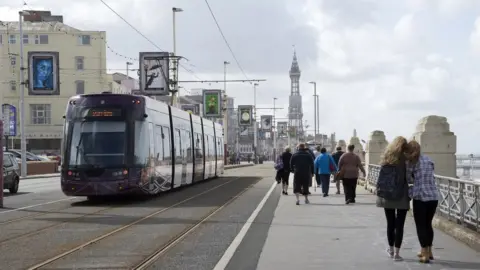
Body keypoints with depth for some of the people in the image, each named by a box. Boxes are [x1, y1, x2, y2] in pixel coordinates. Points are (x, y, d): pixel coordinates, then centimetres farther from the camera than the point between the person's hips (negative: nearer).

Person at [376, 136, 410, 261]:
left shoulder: (387, 158, 5)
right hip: (401, 196, -4)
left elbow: (381, 178, 7)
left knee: (390, 223, 15)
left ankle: (391, 250, 27)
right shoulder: (405, 160, -7)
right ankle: (396, 253, 0)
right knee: (399, 225, 1)